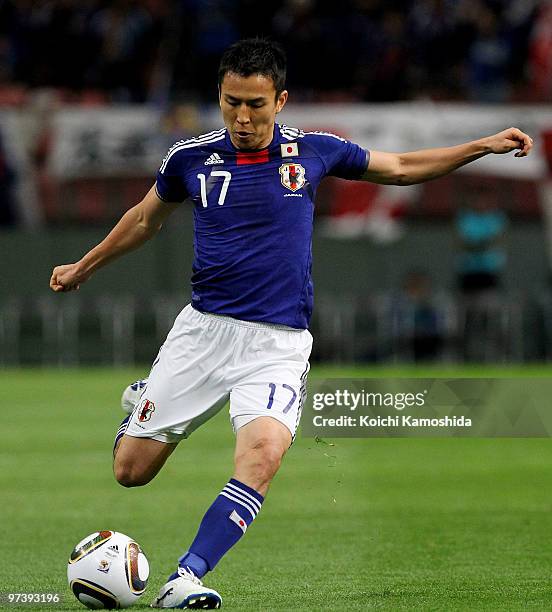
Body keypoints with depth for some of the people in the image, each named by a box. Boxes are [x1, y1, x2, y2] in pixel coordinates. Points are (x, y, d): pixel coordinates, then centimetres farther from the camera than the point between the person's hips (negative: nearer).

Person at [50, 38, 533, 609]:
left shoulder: (313, 151, 0)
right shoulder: (191, 157, 1)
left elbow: (401, 167, 16)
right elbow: (145, 218, 21)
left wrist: (484, 146, 11)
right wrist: (83, 267, 30)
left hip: (278, 342, -1)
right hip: (203, 328, 1)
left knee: (262, 454, -30)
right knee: (130, 470, 2)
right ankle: (145, 402, 38)